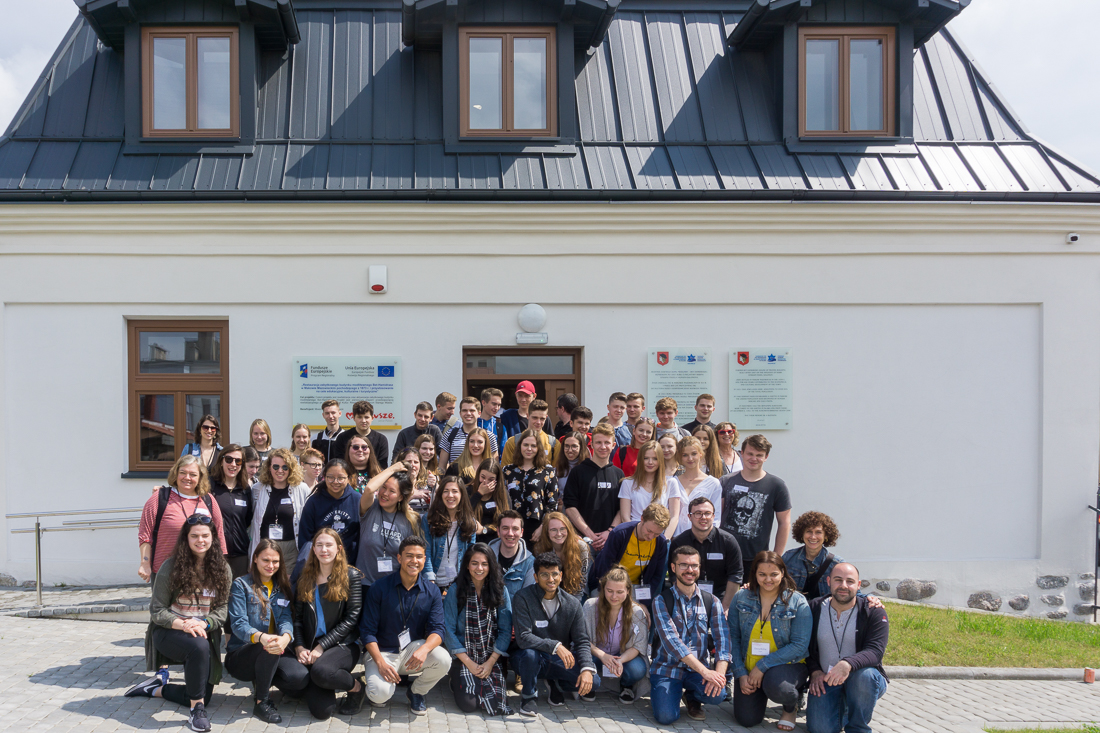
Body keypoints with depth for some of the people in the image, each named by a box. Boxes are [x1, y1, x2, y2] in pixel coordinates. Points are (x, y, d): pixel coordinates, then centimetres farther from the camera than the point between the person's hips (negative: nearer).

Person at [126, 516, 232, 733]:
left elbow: (221, 610, -2)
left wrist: (202, 624, -22)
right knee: (199, 646, -38)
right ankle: (196, 711, -25)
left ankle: (156, 689, 24)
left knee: (204, 696, -2)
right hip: (169, 632, -4)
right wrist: (182, 625, -25)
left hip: (205, 635, 4)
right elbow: (157, 611, -8)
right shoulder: (170, 567, -8)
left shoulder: (222, 569, 0)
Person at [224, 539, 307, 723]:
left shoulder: (283, 587, 11)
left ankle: (262, 680, 8)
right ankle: (262, 702, -14)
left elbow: (286, 619, -4)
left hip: (272, 655, 4)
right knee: (268, 646, -37)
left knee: (301, 678, -24)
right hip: (239, 656, -4)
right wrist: (260, 637, -38)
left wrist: (285, 637, -30)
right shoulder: (241, 585, -2)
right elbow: (238, 624, -15)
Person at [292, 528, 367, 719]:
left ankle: (356, 686, -6)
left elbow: (351, 618, -6)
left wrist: (322, 646, -12)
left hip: (343, 644, -3)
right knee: (321, 711, -18)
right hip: (311, 647, 3)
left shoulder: (351, 576, 0)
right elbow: (298, 618, 11)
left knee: (321, 671, -38)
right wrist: (299, 647, -7)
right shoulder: (305, 579, 13)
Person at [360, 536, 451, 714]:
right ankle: (378, 689, 11)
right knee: (380, 693, -30)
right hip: (383, 652, -2)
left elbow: (438, 628, -9)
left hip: (414, 648, 3)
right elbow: (367, 630, -8)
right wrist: (380, 662, -23)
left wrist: (424, 649, -32)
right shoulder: (379, 589, -9)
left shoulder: (431, 591, -2)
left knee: (443, 660, -27)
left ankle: (416, 692, 5)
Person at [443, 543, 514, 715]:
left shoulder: (500, 591, 1)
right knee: (468, 704, -19)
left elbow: (505, 630, 0)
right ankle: (457, 682, 14)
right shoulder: (456, 591, -4)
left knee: (496, 703, -17)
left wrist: (490, 662, -10)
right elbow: (448, 630, -6)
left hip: (492, 658, 1)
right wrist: (468, 663, -11)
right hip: (463, 658, -1)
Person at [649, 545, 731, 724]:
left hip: (699, 669, 2)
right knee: (666, 716, -24)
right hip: (667, 667, -2)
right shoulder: (662, 601, -5)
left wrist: (719, 672, -25)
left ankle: (692, 697, 8)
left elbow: (723, 639, -5)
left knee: (717, 694, -28)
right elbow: (671, 641, -18)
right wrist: (705, 671, -27)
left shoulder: (711, 601, 5)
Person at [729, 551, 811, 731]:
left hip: (787, 665, -3)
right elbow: (733, 638, 1)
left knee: (775, 686, -36)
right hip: (749, 668, 3)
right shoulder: (741, 598, -1)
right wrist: (741, 673, -11)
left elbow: (800, 645, -14)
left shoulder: (797, 602, -9)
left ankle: (791, 706, 2)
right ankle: (760, 696, 25)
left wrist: (762, 666, -19)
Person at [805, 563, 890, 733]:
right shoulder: (815, 608, 1)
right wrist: (814, 671, -8)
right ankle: (843, 708, 14)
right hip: (826, 680, 1)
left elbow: (875, 651, -20)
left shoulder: (873, 611, -7)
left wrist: (848, 664, -39)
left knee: (865, 675, -37)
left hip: (861, 678, -1)